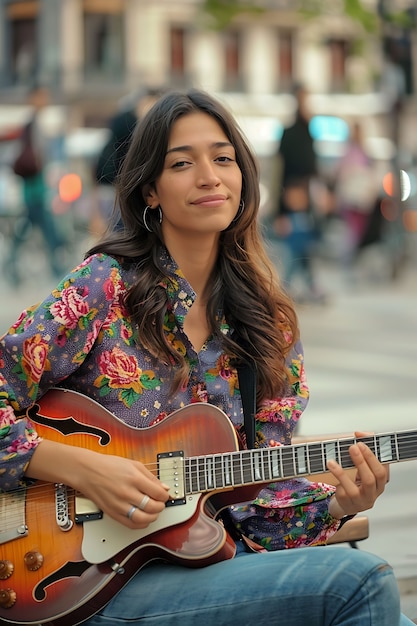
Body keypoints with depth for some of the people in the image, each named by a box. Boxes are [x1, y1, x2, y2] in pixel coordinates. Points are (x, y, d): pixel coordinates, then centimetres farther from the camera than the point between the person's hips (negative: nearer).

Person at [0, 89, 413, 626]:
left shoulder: (269, 323, 9)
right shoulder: (107, 285, -5)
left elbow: (260, 489, 9)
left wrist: (336, 505, -9)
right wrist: (83, 469, -18)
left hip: (223, 566, 5)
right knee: (360, 581, -24)